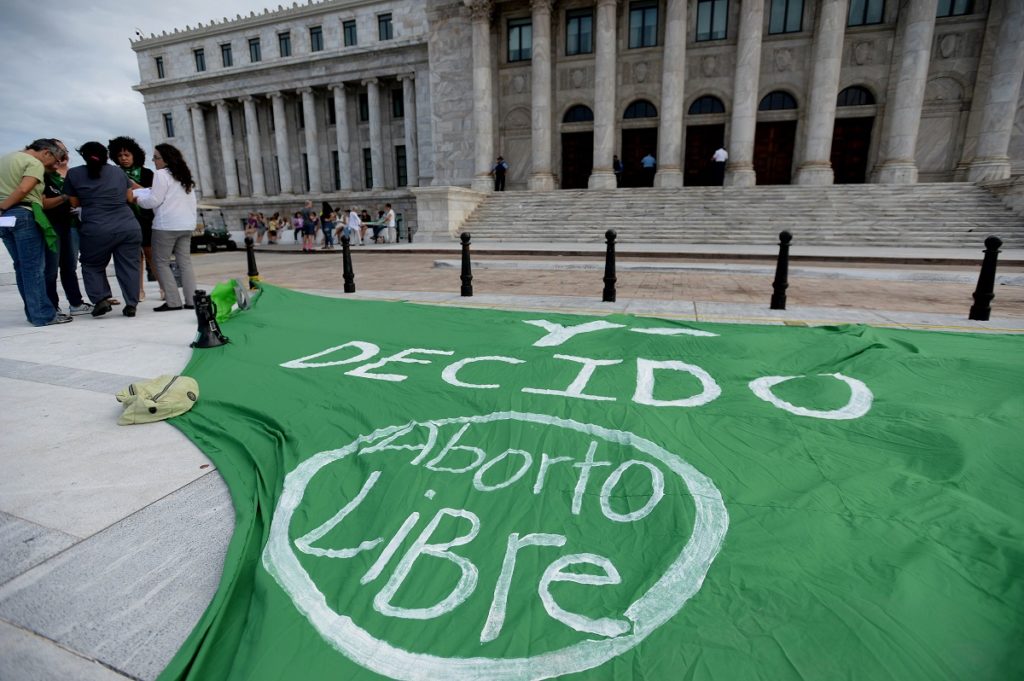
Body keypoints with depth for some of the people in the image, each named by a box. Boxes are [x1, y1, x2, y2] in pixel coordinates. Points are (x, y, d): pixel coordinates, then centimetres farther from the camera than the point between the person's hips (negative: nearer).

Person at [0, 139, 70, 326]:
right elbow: (24, 189, -19)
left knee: (22, 267, 12)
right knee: (34, 268, -6)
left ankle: (33, 313, 15)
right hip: (24, 216, -8)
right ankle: (43, 315, -5)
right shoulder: (35, 164, -6)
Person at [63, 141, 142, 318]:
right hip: (129, 227, 2)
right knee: (129, 266, 5)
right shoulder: (118, 172, 13)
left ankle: (101, 299, 1)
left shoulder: (73, 174, 8)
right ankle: (131, 305, 1)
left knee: (92, 265, 15)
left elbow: (74, 203, 9)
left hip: (97, 230, -2)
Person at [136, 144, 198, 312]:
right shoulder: (184, 175, 18)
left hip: (166, 225, -7)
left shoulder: (161, 174, -7)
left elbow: (154, 200, -9)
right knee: (185, 262, 6)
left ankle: (173, 301, -4)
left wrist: (137, 199, 8)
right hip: (186, 225, 7)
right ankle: (191, 300, 1)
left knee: (162, 262, 1)